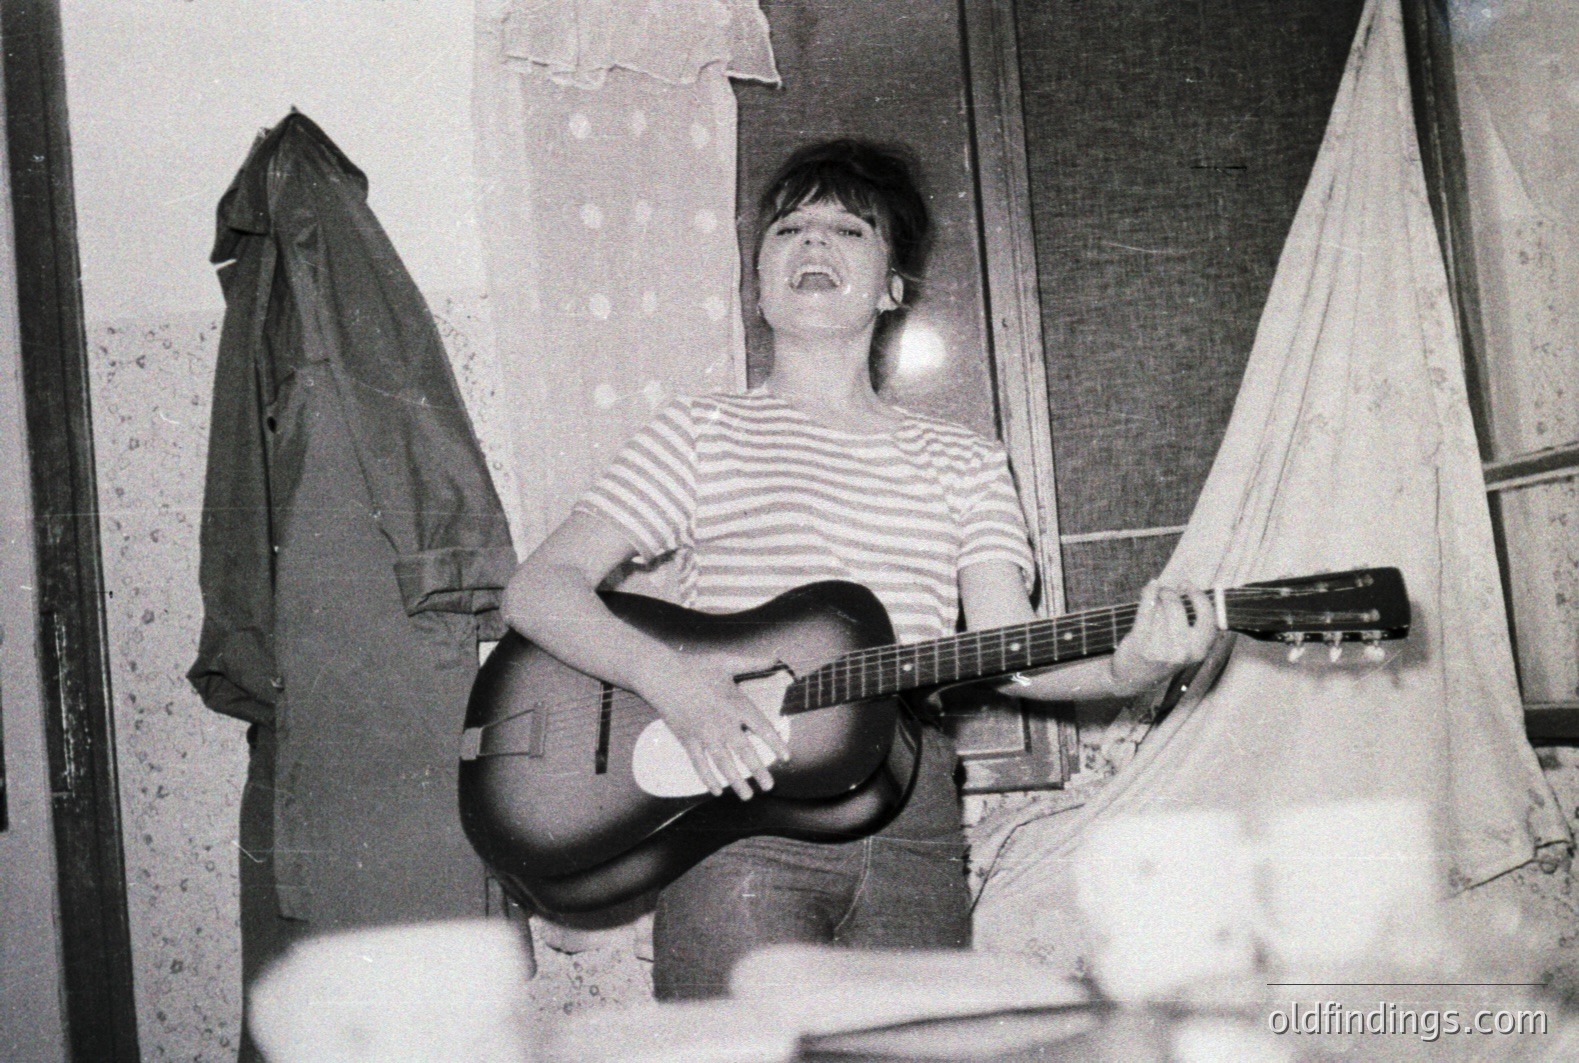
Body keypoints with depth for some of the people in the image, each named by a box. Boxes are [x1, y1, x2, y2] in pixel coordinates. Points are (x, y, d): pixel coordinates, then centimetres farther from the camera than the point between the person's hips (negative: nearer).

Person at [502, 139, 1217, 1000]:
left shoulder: (959, 461, 16)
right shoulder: (703, 434, 9)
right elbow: (538, 588, -1)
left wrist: (1124, 669, -17)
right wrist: (670, 681, -18)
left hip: (913, 827, 3)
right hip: (739, 819, -2)